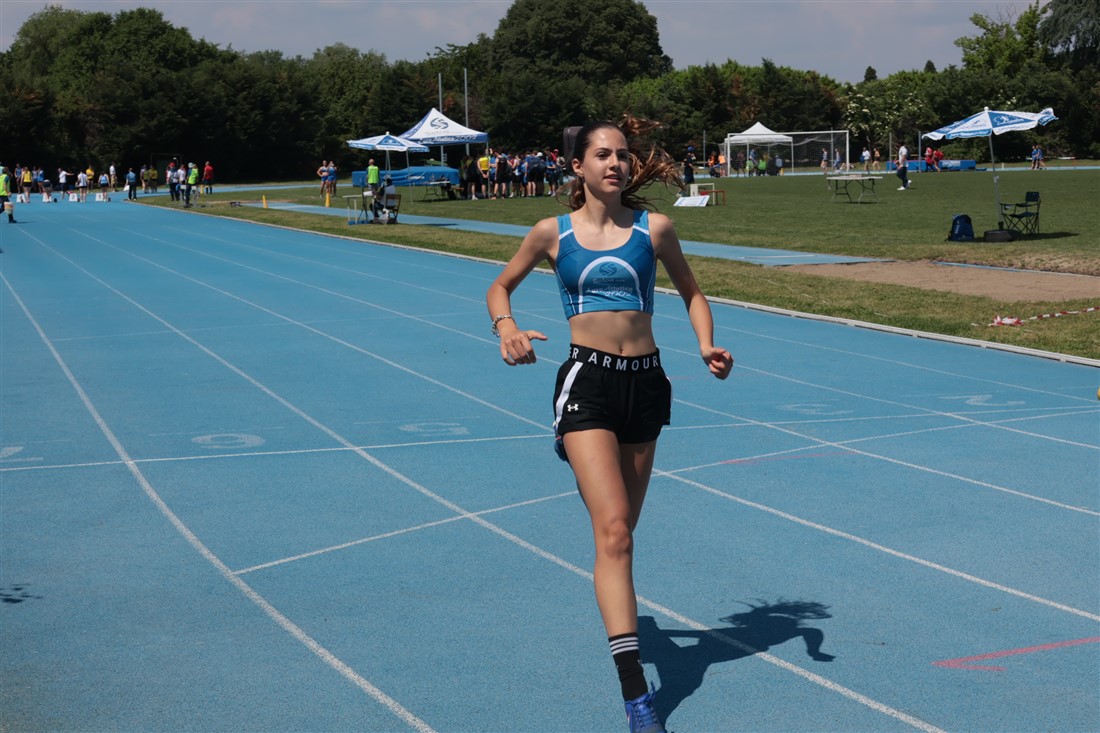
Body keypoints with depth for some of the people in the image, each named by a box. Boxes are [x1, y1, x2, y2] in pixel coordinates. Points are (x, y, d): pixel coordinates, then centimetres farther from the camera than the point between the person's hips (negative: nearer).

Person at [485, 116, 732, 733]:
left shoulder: (654, 229, 4)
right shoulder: (553, 233, 2)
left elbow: (691, 291, 18)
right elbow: (501, 286, 15)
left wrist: (707, 344, 0)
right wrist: (506, 328, -6)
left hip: (646, 381, 3)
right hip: (588, 380, -3)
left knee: (620, 530, 13)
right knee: (613, 530, -16)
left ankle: (618, 607, 44)